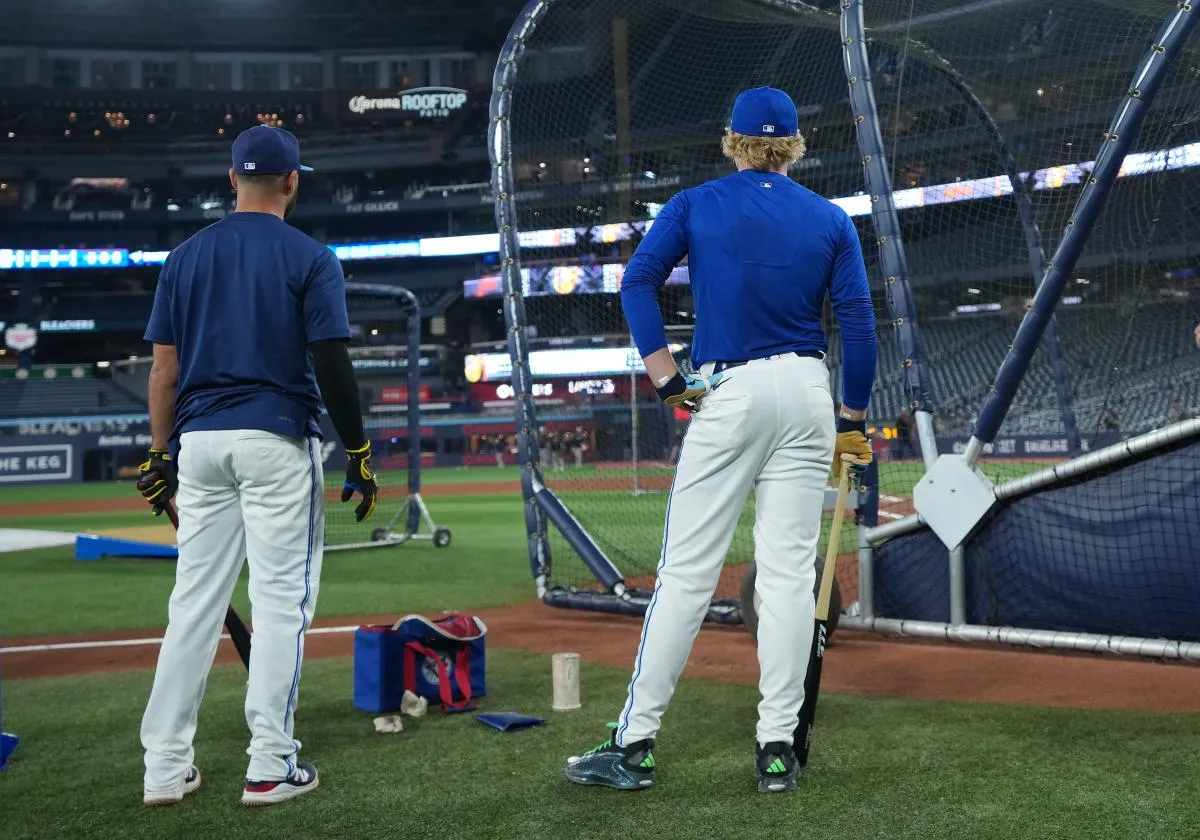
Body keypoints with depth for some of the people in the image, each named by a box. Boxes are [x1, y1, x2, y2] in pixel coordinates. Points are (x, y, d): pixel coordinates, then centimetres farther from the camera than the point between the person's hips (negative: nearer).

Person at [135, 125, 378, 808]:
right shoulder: (310, 259, -3)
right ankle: (271, 767, 3)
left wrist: (161, 454, 14)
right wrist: (358, 453, -3)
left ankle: (166, 766, 11)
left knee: (195, 600, 8)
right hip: (278, 442, -4)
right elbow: (332, 365, -9)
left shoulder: (187, 256, 9)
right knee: (281, 597, 1)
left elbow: (164, 369, 8)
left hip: (199, 441, 5)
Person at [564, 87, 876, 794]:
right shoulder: (831, 219, 9)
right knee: (790, 570, 3)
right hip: (807, 394, 2)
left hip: (729, 393, -2)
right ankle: (779, 747, 6)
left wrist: (667, 379, -5)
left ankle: (636, 743, 2)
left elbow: (638, 280, -7)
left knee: (688, 571, -1)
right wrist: (853, 419, 10)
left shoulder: (696, 205, 6)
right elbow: (859, 321, 3)